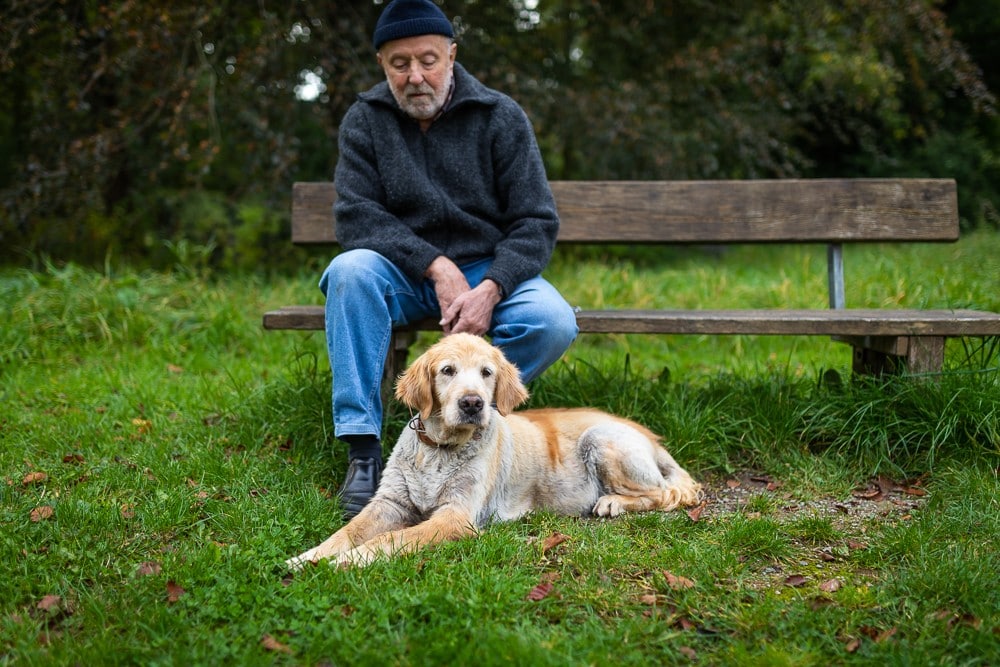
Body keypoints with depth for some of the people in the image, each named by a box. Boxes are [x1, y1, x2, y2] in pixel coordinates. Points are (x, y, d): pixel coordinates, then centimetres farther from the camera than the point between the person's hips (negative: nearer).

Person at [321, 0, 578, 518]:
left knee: (553, 322, -29)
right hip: (404, 272, 1)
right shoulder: (365, 120, 0)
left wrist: (491, 289, -23)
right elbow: (355, 217, -9)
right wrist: (436, 266, -22)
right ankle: (363, 450, -29)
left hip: (489, 272, 0)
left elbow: (536, 222, -6)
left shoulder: (500, 117, -3)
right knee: (351, 270, -32)